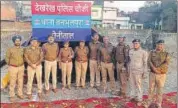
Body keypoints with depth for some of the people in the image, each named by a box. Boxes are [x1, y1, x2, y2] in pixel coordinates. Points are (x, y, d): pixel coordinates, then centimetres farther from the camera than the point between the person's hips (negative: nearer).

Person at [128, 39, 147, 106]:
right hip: (131, 71, 5)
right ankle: (133, 97, 27)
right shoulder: (130, 51, 7)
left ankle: (139, 100, 13)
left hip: (138, 72, -5)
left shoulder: (143, 52, -9)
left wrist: (144, 73, -8)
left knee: (139, 86, 1)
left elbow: (145, 63, -7)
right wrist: (128, 70, 15)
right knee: (132, 85, 13)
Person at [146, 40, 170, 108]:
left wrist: (158, 69, -21)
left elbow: (166, 63, -14)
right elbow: (149, 61, -7)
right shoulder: (152, 52, 4)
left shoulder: (166, 54, -2)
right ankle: (149, 102, 25)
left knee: (159, 90, 7)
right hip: (152, 74, 2)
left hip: (162, 75, -1)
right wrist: (154, 69, -20)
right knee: (151, 88, 10)